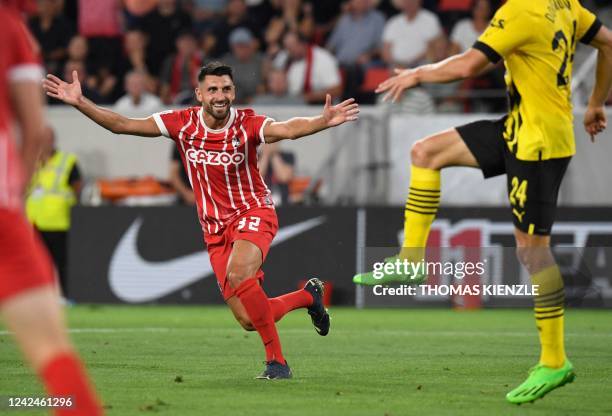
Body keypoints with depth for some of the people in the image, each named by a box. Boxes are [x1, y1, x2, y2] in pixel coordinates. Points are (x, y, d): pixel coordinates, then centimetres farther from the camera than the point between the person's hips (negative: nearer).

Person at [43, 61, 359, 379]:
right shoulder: (183, 123, -7)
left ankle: (276, 360, -24)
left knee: (238, 274, -36)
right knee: (248, 321, -2)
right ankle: (308, 296, 30)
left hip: (254, 213, -4)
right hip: (215, 228, 4)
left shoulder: (247, 124, -16)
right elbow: (122, 125, -4)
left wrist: (323, 121, -56)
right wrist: (80, 103, -14)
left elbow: (288, 129, -36)